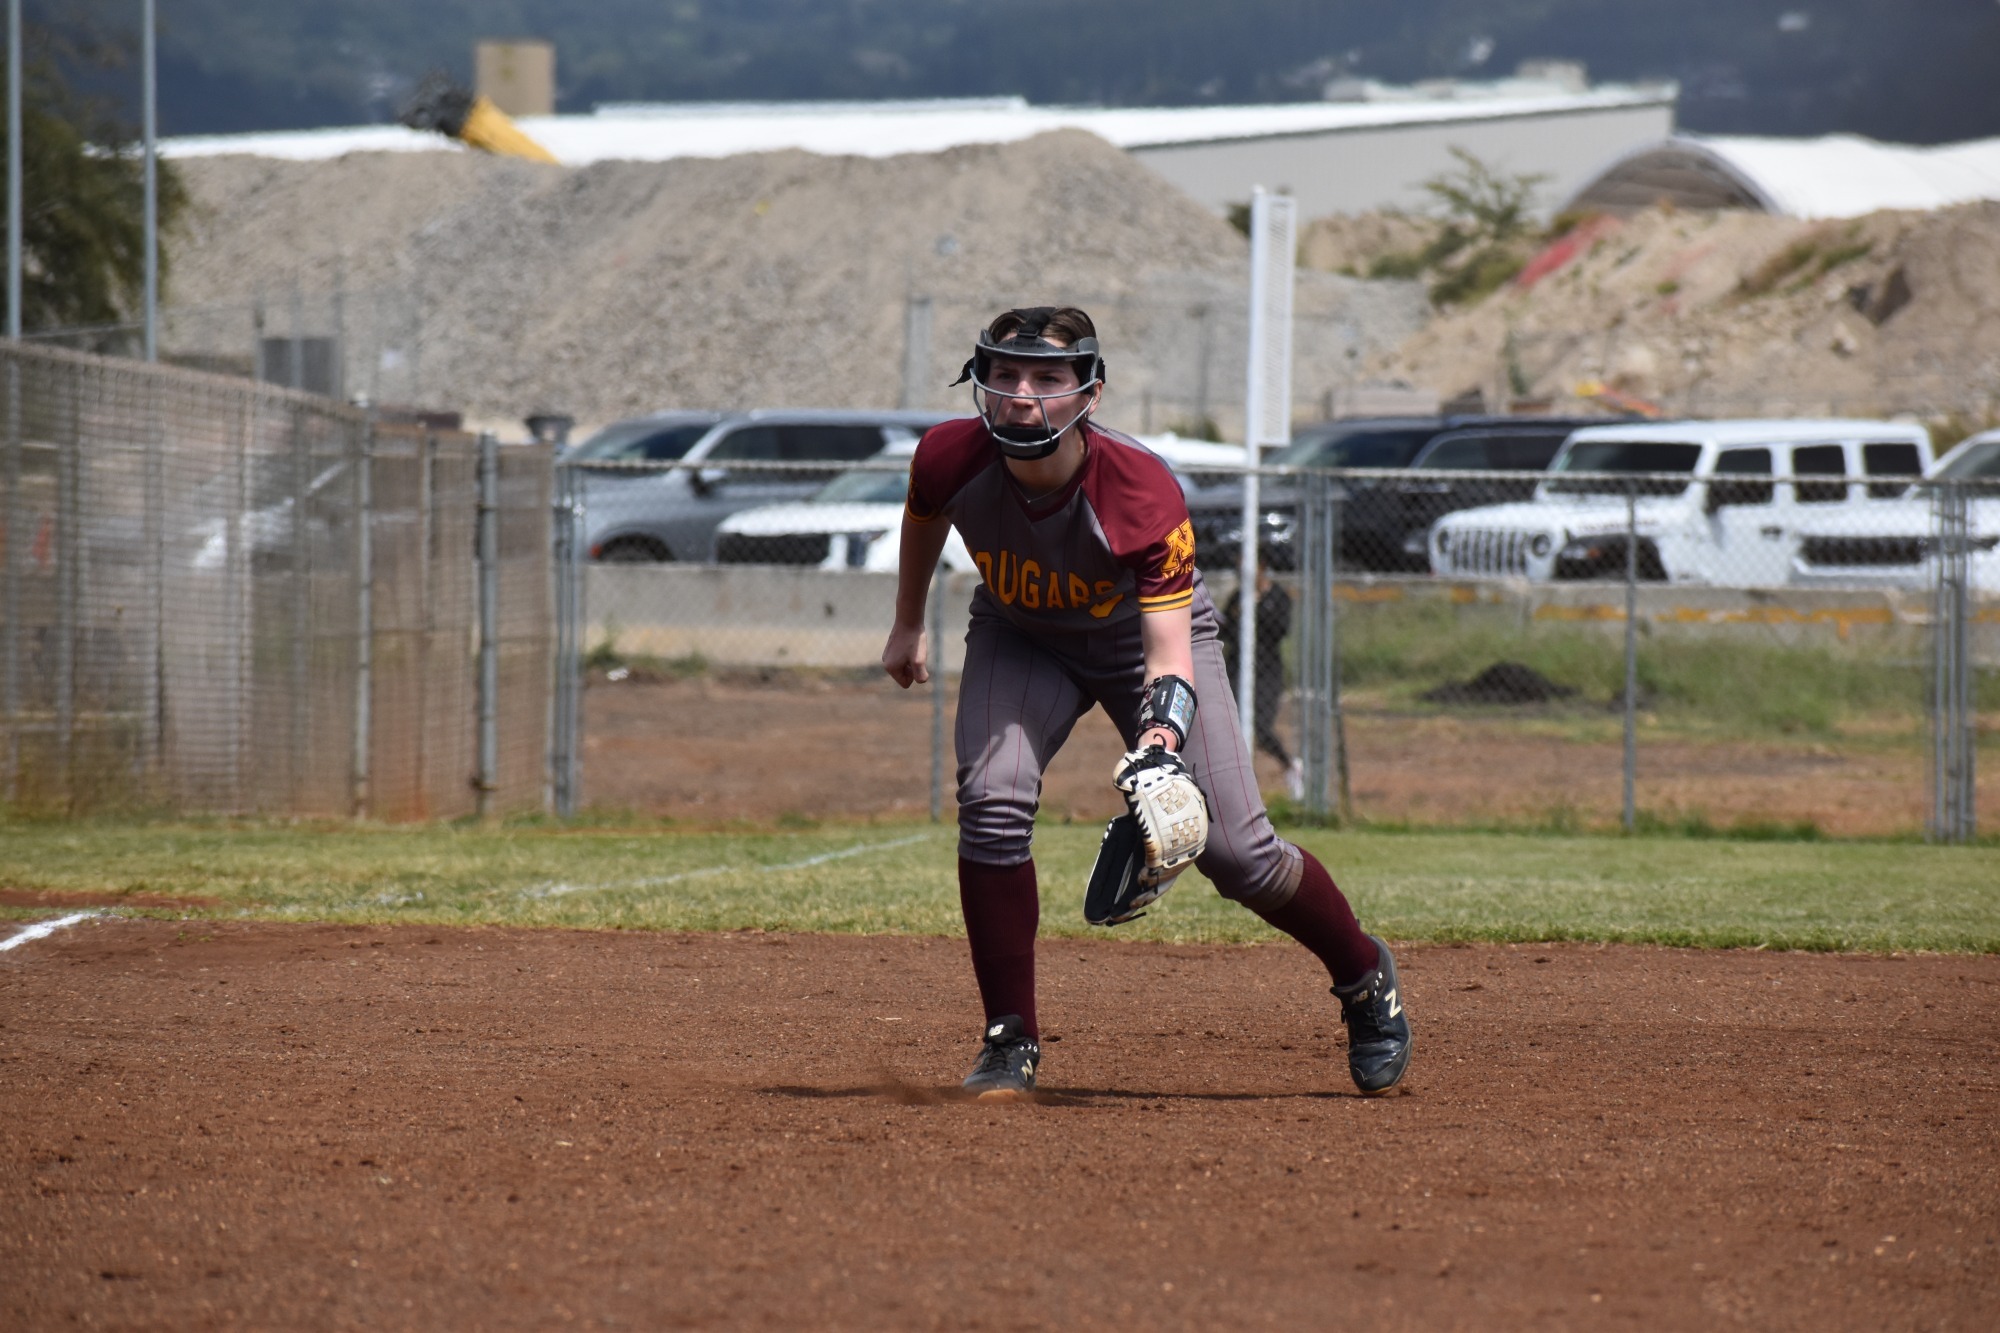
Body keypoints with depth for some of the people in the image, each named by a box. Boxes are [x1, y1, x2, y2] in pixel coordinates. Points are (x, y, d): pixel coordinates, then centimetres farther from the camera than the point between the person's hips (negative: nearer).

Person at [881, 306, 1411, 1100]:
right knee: (993, 799, -24)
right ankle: (1011, 1041, -11)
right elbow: (923, 514, 0)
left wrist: (1162, 736, -60)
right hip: (1020, 640, 2)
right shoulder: (951, 461, -28)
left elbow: (1170, 655, -40)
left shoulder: (1142, 493, -38)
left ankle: (1365, 977, 23)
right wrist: (909, 625, 12)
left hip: (1145, 634, -2)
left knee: (1233, 850, -7)